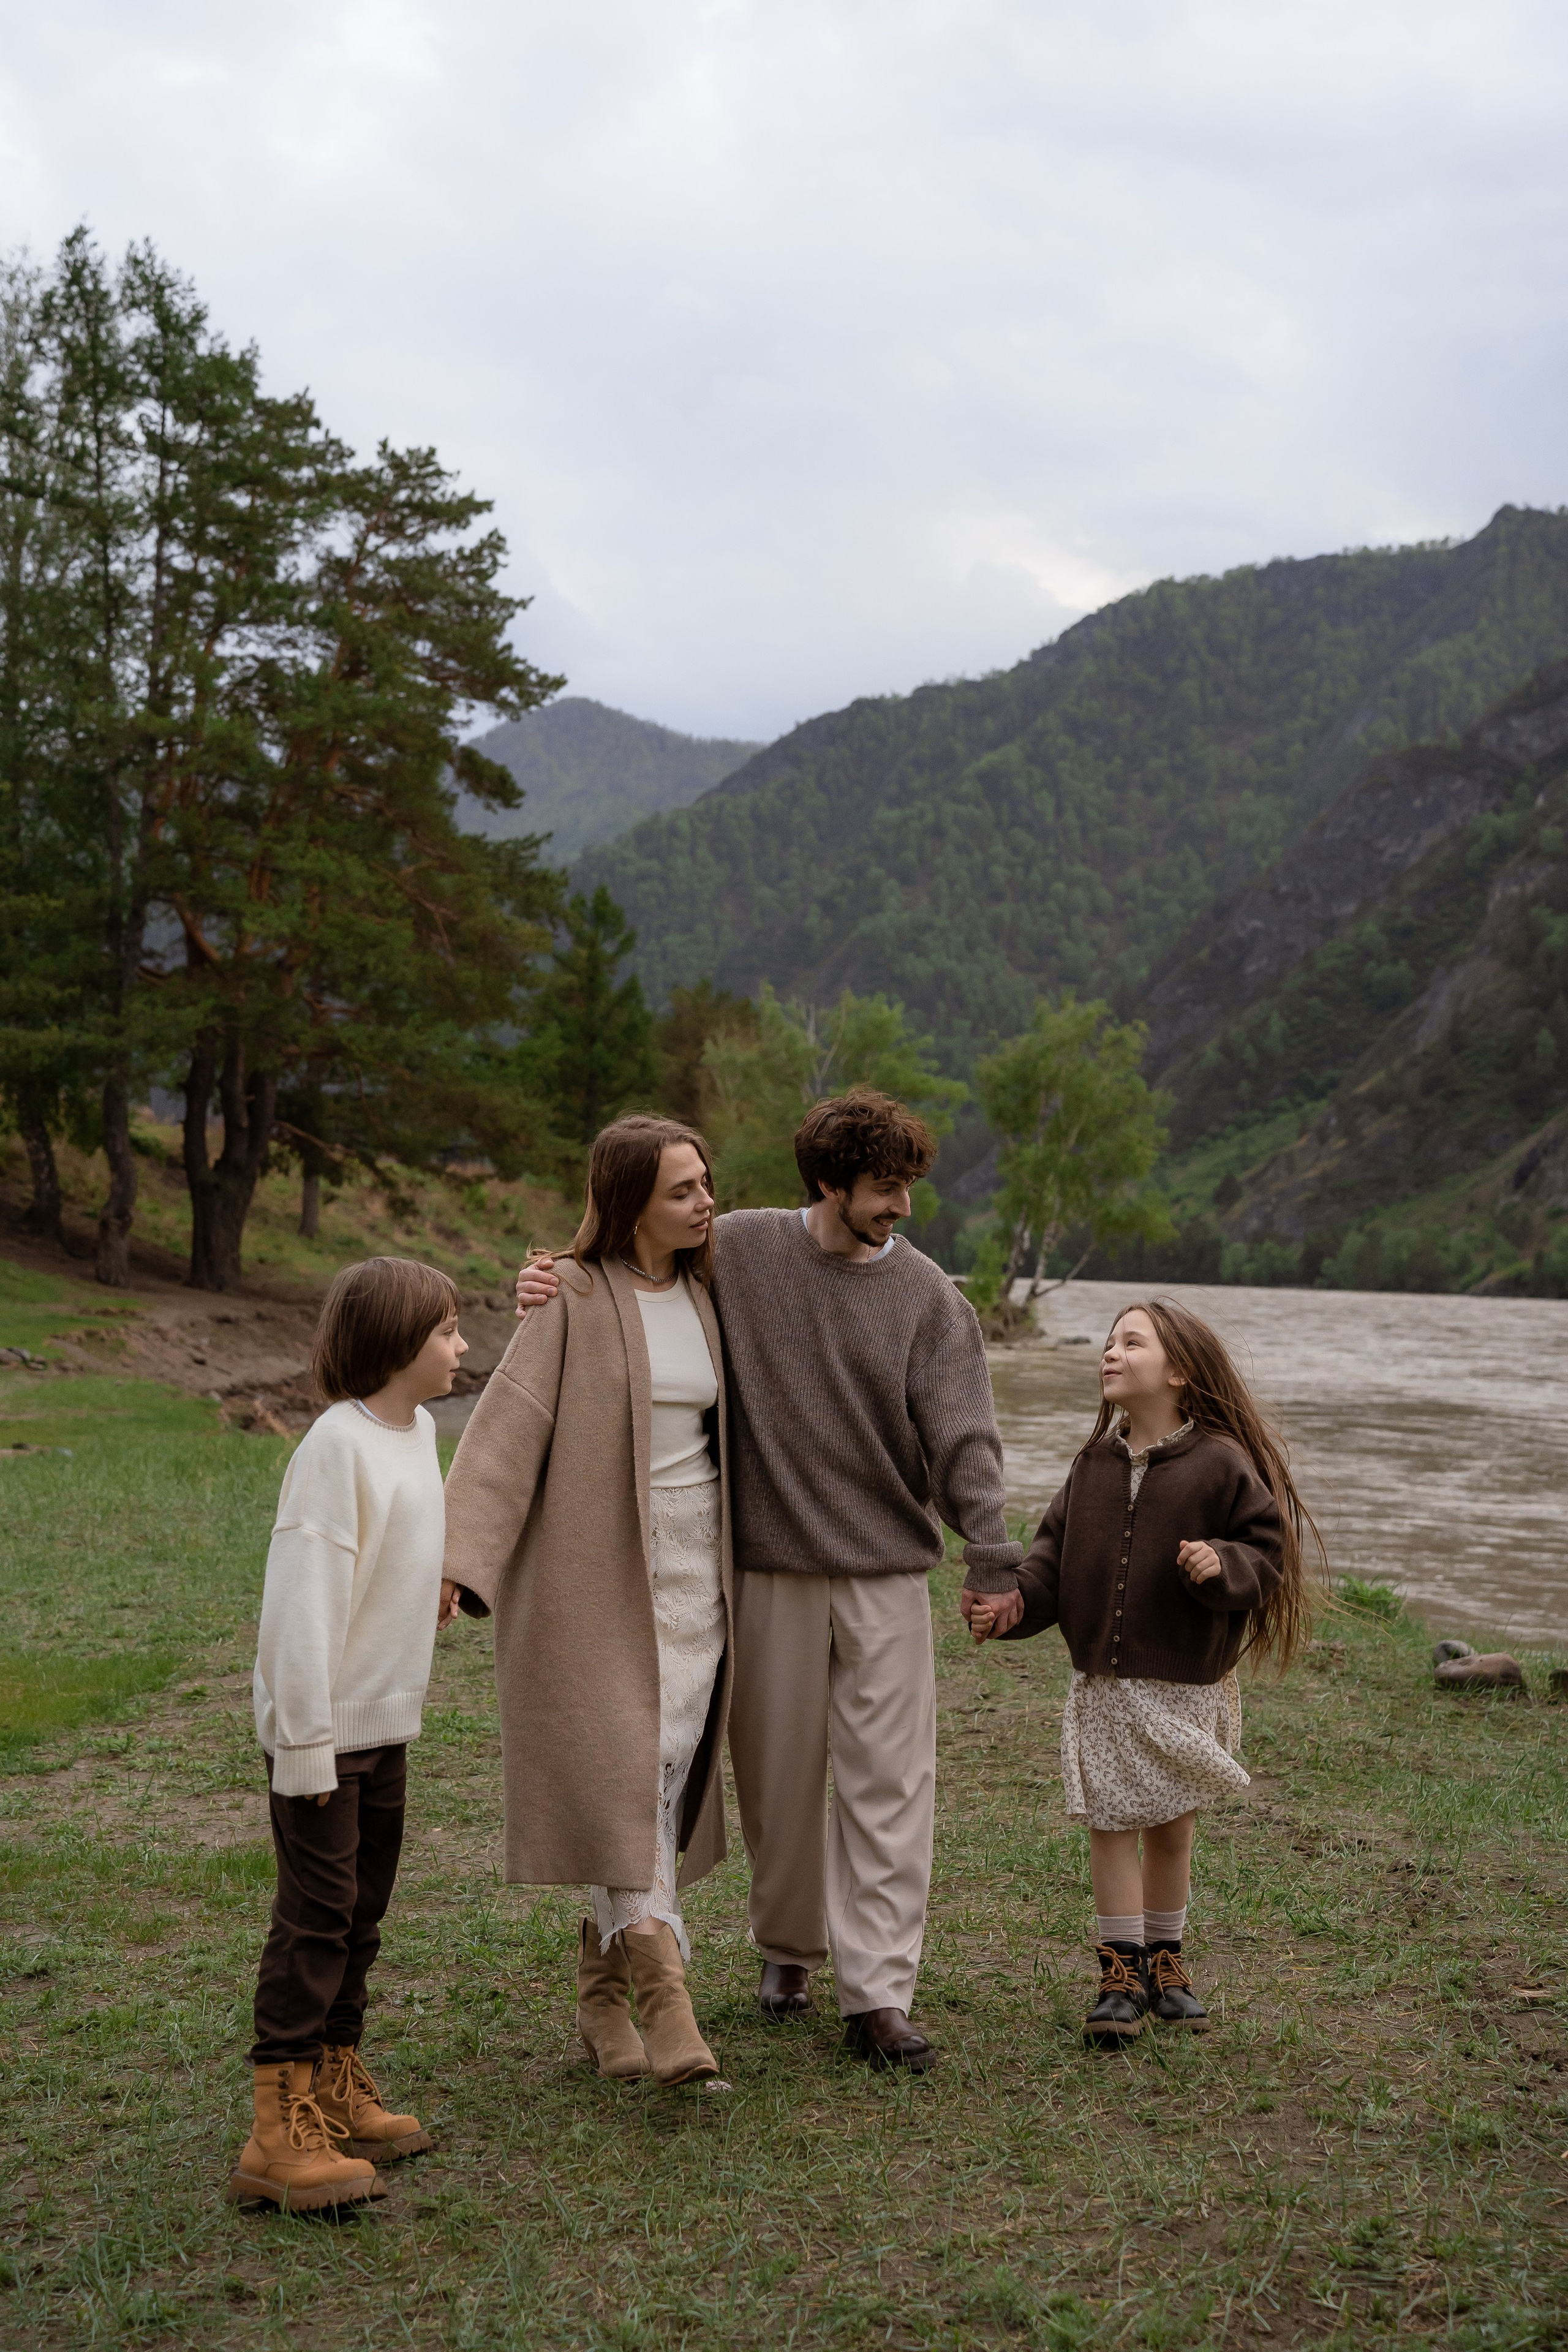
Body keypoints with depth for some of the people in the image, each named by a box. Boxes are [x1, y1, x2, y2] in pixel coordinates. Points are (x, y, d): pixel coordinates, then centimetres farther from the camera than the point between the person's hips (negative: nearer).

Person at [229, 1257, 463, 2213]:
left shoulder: (420, 1429, 7)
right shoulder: (336, 1446, -20)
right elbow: (302, 1597, -22)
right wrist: (307, 1741, -22)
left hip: (387, 1722, 9)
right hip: (323, 1725, -9)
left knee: (360, 1915, 16)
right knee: (317, 1915, -6)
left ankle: (337, 2091, 29)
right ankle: (281, 2135, -1)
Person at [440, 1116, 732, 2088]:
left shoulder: (702, 1296, 9)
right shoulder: (575, 1303, -10)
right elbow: (507, 1429, -16)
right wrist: (461, 1561, -26)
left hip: (692, 1579, 6)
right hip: (597, 1579, -6)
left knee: (668, 1782, 7)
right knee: (622, 1784, -8)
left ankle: (605, 1994, 20)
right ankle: (668, 2005, -8)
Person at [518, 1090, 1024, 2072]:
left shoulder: (928, 1294, 0)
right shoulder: (738, 1251, -1)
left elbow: (962, 1438, -4)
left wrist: (994, 1556, -13)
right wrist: (550, 1285, -10)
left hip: (887, 1574, 0)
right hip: (772, 1568, 0)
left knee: (890, 1784, -2)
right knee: (779, 1776, 10)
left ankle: (880, 1994, 5)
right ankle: (790, 1947, 33)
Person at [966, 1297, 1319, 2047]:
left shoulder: (1219, 1463, -8)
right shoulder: (1093, 1464, 4)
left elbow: (1268, 1547, -5)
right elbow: (1055, 1553, 5)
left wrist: (1223, 1565, -25)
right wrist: (1009, 1606, -10)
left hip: (1188, 1686, -2)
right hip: (1103, 1684, 2)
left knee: (1172, 1827, 11)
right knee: (1110, 1824, 0)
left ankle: (1163, 1961, 28)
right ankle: (1121, 1971, 10)